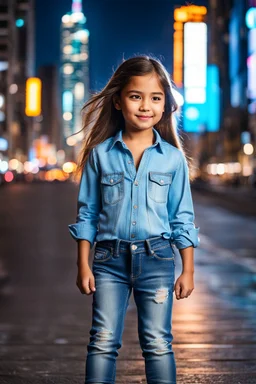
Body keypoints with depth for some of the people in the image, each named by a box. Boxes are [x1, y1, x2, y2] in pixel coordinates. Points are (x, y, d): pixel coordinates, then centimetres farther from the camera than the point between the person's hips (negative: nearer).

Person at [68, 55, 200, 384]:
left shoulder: (173, 158, 1)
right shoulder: (100, 154, 1)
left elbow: (182, 219, 5)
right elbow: (87, 214, 5)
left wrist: (188, 270, 3)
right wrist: (83, 265, 2)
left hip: (156, 260, 0)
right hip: (110, 258, 0)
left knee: (158, 343, 5)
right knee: (103, 342, 4)